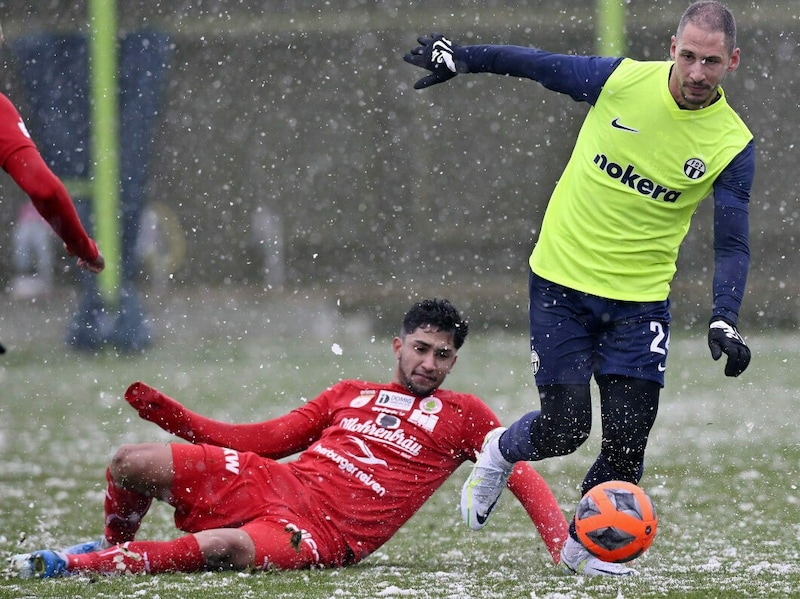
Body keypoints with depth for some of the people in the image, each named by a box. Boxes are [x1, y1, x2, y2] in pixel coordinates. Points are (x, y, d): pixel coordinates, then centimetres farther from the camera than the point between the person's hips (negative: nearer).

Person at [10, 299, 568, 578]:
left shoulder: (464, 416, 14)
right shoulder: (351, 393, 25)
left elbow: (521, 475, 6)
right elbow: (262, 439, 23)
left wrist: (563, 543, -13)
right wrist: (166, 412, 15)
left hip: (324, 534, -5)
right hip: (275, 482, 5)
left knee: (224, 546, -39)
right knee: (131, 463, -13)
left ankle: (73, 566, -29)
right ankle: (114, 545, 17)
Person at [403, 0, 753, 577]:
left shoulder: (732, 145, -8)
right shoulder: (622, 80, -10)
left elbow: (733, 245, -6)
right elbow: (540, 64, 5)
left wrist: (725, 322, -20)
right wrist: (462, 57, 10)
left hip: (641, 299, 1)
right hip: (562, 282, -1)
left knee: (629, 435, -4)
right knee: (565, 428, -4)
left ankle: (583, 544, 22)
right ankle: (500, 453, 32)